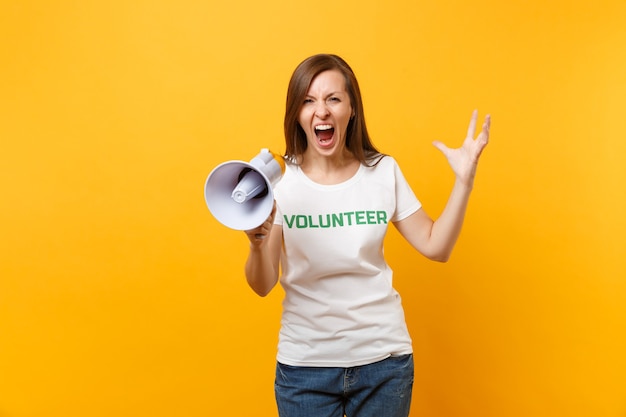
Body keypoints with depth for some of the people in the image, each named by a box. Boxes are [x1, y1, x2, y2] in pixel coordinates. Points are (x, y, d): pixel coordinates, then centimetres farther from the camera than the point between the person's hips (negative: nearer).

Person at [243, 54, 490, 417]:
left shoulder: (383, 172, -4)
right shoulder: (280, 180, -9)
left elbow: (435, 247, 1)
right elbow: (263, 286, -9)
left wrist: (464, 181, -7)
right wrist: (258, 242, -28)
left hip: (384, 358, 2)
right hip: (304, 361, -1)